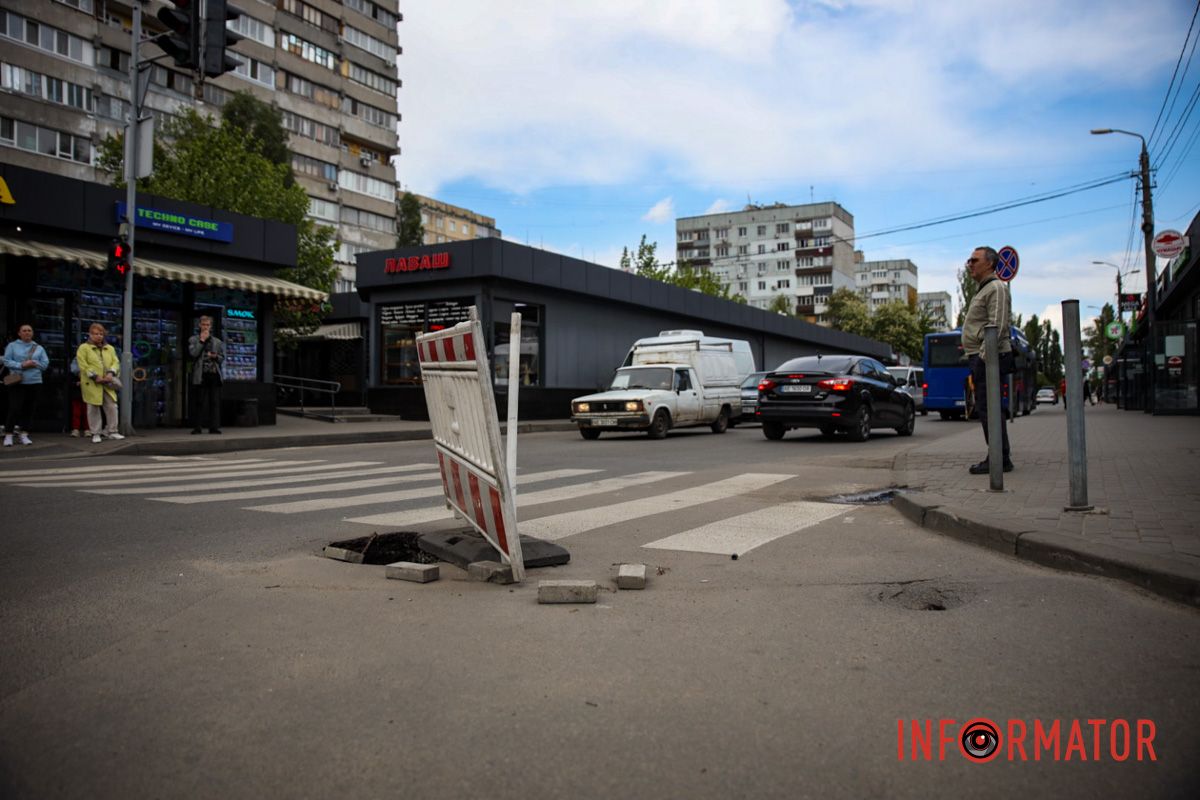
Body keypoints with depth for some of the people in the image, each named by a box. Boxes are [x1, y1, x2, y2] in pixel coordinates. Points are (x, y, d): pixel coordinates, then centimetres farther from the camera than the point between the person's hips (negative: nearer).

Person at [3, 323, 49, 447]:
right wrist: (21, 365, -16)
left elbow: (45, 363, 6)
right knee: (14, 408, -8)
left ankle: (24, 435, 12)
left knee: (29, 409, 4)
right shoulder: (12, 346, 5)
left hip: (34, 382, 3)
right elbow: (6, 361, -3)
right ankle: (8, 435, 0)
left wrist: (34, 364, -12)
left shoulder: (39, 348, 12)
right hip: (17, 382, -3)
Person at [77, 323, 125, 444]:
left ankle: (112, 432, 12)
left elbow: (115, 362, 7)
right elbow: (83, 365, -7)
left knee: (112, 407, 1)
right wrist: (95, 377, -16)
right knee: (93, 408, 1)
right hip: (92, 384, -4)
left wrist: (111, 373, -12)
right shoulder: (83, 348, 2)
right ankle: (95, 434, 9)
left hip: (107, 384, 4)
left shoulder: (110, 348, 16)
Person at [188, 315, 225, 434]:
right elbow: (193, 353, -9)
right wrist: (202, 341, -7)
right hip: (200, 375, -2)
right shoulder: (193, 340, 8)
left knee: (214, 402, -1)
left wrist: (215, 356, -6)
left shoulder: (217, 342, 16)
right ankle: (196, 427, 3)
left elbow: (222, 358, 14)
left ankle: (214, 427, 1)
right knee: (198, 402, -1)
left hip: (214, 374, 2)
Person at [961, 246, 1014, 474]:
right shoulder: (984, 290, 23)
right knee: (985, 408, 11)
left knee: (987, 408, -11)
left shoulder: (996, 288, -9)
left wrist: (983, 355, -23)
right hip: (979, 357, 10)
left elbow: (997, 326, -19)